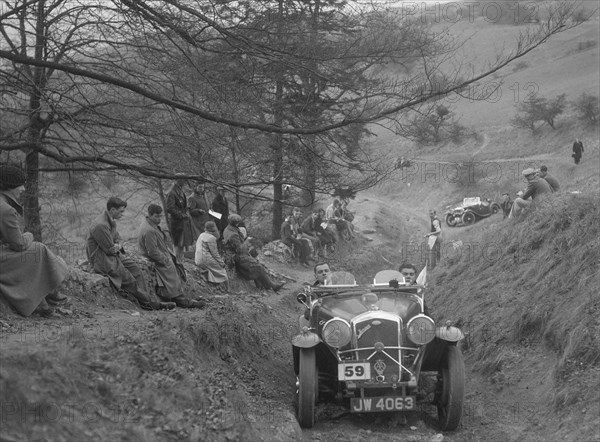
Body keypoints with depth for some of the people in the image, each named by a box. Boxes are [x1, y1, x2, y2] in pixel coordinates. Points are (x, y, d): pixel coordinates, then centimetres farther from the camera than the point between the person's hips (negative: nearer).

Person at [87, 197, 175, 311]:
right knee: (129, 280, -10)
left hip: (114, 255, 9)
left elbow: (117, 238, 17)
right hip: (101, 260, -9)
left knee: (135, 269, -2)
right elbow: (110, 249, -21)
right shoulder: (100, 225, -27)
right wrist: (117, 247, 0)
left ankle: (146, 302, -3)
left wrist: (118, 246, -4)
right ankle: (148, 303, 1)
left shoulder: (112, 221, 6)